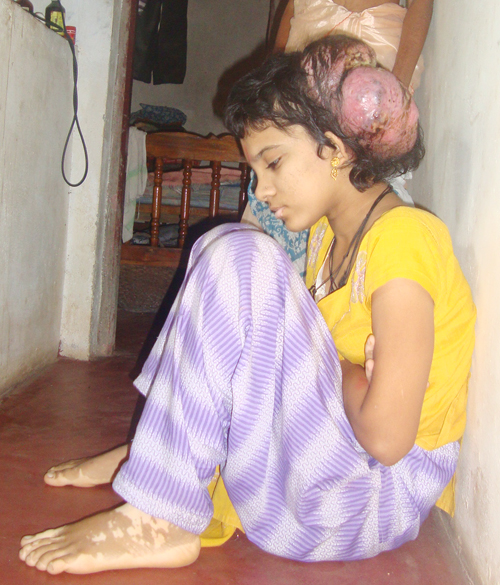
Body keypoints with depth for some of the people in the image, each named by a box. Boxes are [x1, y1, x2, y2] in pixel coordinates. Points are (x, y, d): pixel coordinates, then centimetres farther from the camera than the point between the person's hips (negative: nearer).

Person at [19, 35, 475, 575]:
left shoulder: (402, 237, -19)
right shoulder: (327, 231, 9)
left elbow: (386, 437, -25)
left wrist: (338, 368, -8)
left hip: (382, 497, -9)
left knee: (240, 261, -24)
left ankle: (160, 521, -19)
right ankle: (151, 454, 6)